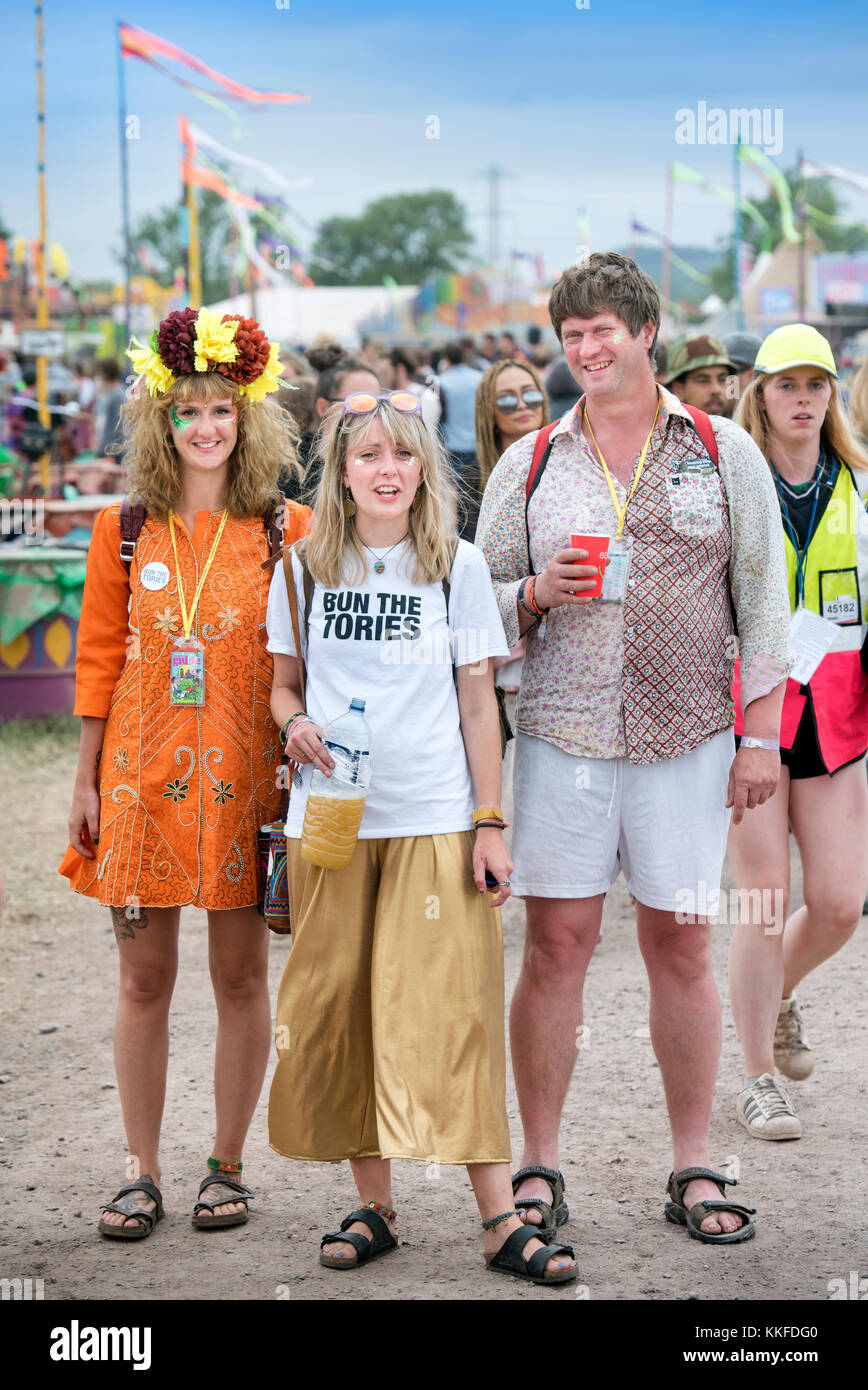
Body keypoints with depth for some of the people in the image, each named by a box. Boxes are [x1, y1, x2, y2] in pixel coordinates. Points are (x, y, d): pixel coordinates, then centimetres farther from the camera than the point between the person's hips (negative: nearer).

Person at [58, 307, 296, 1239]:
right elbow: (98, 659, 7)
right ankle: (141, 1172, 14)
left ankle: (226, 1166, 17)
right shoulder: (123, 531, 4)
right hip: (142, 775, 1)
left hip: (242, 777, -1)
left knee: (241, 975, 5)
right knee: (144, 977, 5)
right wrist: (86, 780, 5)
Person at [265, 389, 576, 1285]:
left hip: (435, 819, -2)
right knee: (340, 1011, 3)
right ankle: (372, 1204, 14)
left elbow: (477, 704, 5)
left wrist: (490, 822, -1)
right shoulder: (305, 569, 7)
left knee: (449, 1013, -7)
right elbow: (282, 684, 15)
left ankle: (500, 1220, -6)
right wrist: (295, 724, -8)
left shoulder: (459, 567, 4)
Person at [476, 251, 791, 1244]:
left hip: (687, 739, 0)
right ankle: (538, 1170, 9)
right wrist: (537, 594, -9)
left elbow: (761, 599, 6)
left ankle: (694, 1170, 14)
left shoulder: (723, 452, 7)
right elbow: (480, 600, 13)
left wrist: (761, 735, 0)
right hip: (561, 734, 1)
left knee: (680, 947, 3)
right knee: (555, 946, -1)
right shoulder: (528, 463, 9)